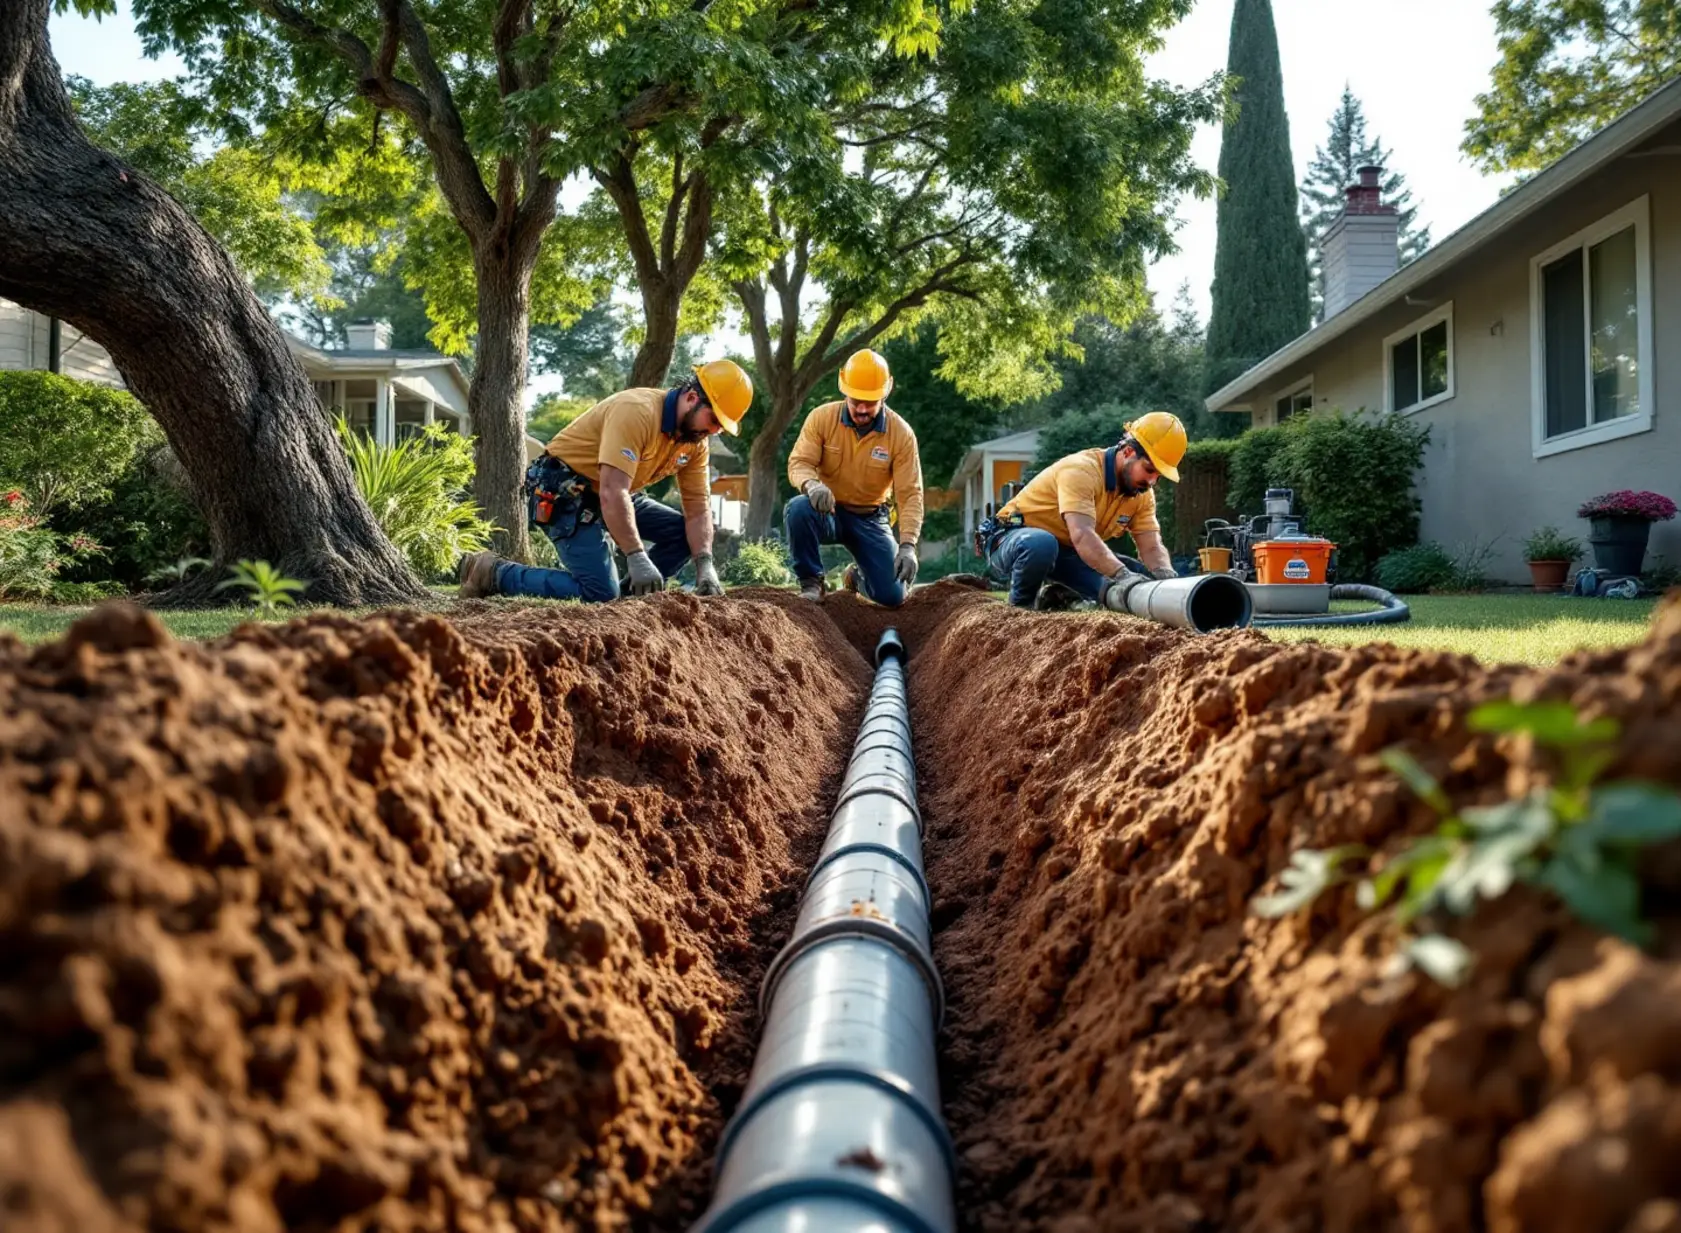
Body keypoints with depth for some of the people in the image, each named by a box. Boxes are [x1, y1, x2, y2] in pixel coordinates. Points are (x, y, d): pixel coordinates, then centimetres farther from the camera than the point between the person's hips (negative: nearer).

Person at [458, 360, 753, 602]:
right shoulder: (637, 412, -28)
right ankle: (493, 573, -9)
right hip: (564, 493, -9)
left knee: (685, 533, -1)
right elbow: (612, 492, -35)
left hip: (612, 494, 9)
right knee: (600, 592, -20)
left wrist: (705, 566, -17)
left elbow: (698, 509, -1)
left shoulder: (695, 439, -2)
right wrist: (637, 559, -39)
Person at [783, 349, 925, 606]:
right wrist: (811, 484, -43)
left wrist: (908, 545, -29)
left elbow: (910, 494, -15)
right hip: (827, 511, -1)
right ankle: (811, 582, -14)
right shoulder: (822, 417, -12)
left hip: (869, 519, 1)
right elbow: (799, 462, -17)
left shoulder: (901, 433, -14)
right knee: (798, 509, -37)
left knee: (892, 595, -11)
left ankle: (859, 576, 28)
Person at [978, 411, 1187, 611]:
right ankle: (1021, 603, -14)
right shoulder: (1081, 470, -29)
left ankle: (1059, 591, 6)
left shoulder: (1143, 493, -4)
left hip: (1064, 552, 7)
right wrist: (1123, 575, -54)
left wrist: (1167, 577, -33)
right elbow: (1082, 536, -42)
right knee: (1041, 543, -42)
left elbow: (1152, 547, -11)